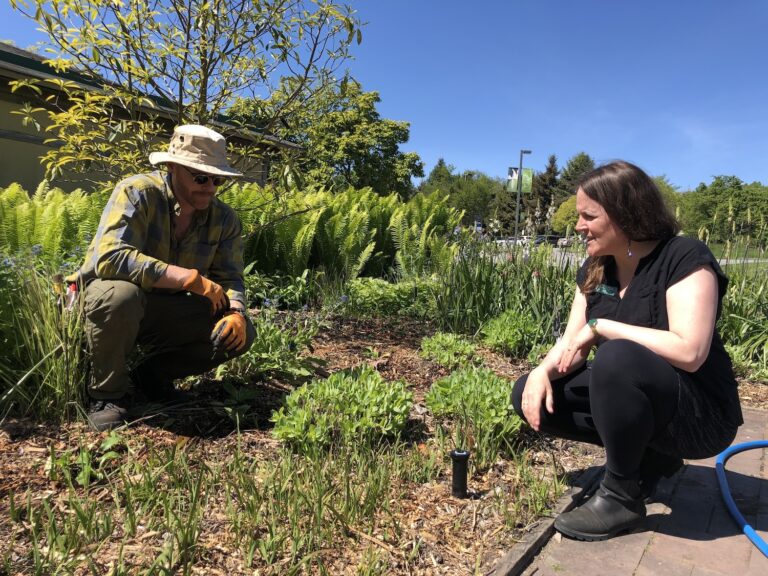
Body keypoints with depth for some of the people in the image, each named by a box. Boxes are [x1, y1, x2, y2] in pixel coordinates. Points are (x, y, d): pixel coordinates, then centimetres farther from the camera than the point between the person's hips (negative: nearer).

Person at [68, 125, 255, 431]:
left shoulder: (224, 218, -6)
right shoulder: (137, 193, -22)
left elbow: (230, 277, -6)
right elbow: (108, 256, -35)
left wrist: (236, 311, -29)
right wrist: (192, 278, -35)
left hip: (166, 312, 5)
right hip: (107, 302, -4)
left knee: (240, 331, -14)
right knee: (120, 293, -39)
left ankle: (152, 373, 9)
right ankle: (107, 392, -10)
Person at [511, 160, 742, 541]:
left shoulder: (685, 258, -19)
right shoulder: (594, 269, 2)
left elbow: (689, 352, -31)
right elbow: (572, 345, 2)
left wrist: (600, 325, -25)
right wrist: (543, 370, -19)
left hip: (698, 415, -7)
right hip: (635, 402, 8)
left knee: (617, 358, -36)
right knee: (529, 394, -5)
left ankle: (622, 497, -14)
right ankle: (649, 456, 7)